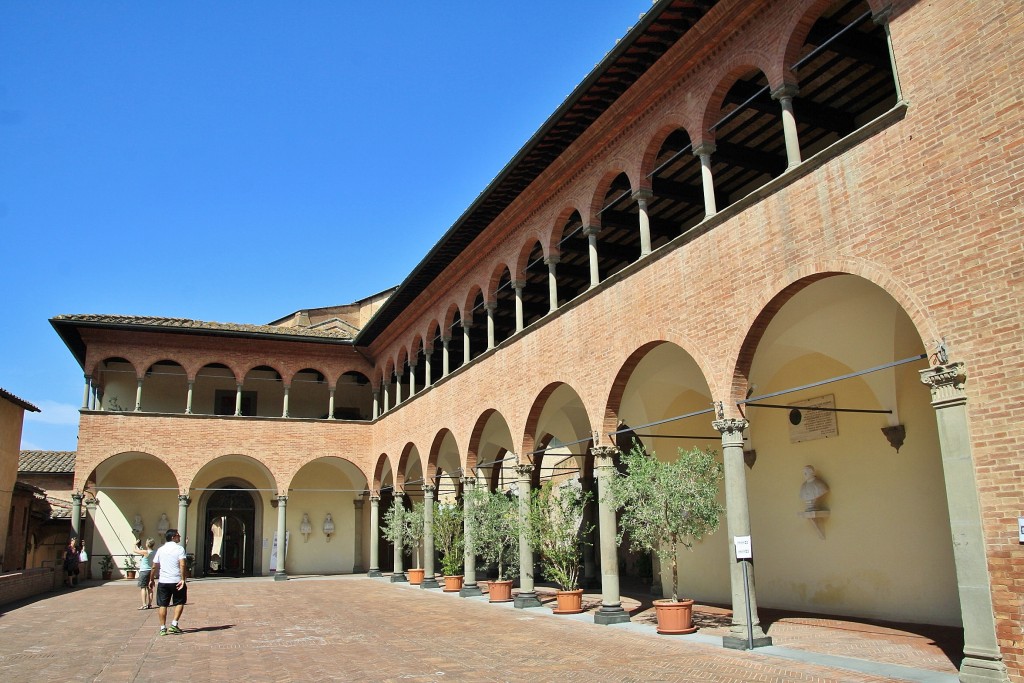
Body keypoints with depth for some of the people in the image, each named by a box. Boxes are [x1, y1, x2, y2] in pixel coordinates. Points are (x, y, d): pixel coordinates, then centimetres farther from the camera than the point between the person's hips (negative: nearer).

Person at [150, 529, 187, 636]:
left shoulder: (161, 549, 8)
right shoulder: (179, 548, -6)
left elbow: (154, 567, 10)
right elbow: (182, 565, -16)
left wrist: (152, 579, 21)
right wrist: (183, 579, -15)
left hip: (162, 581, 4)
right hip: (176, 581, -4)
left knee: (162, 605, 9)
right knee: (180, 602, 11)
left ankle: (163, 628, 10)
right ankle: (174, 625, 3)